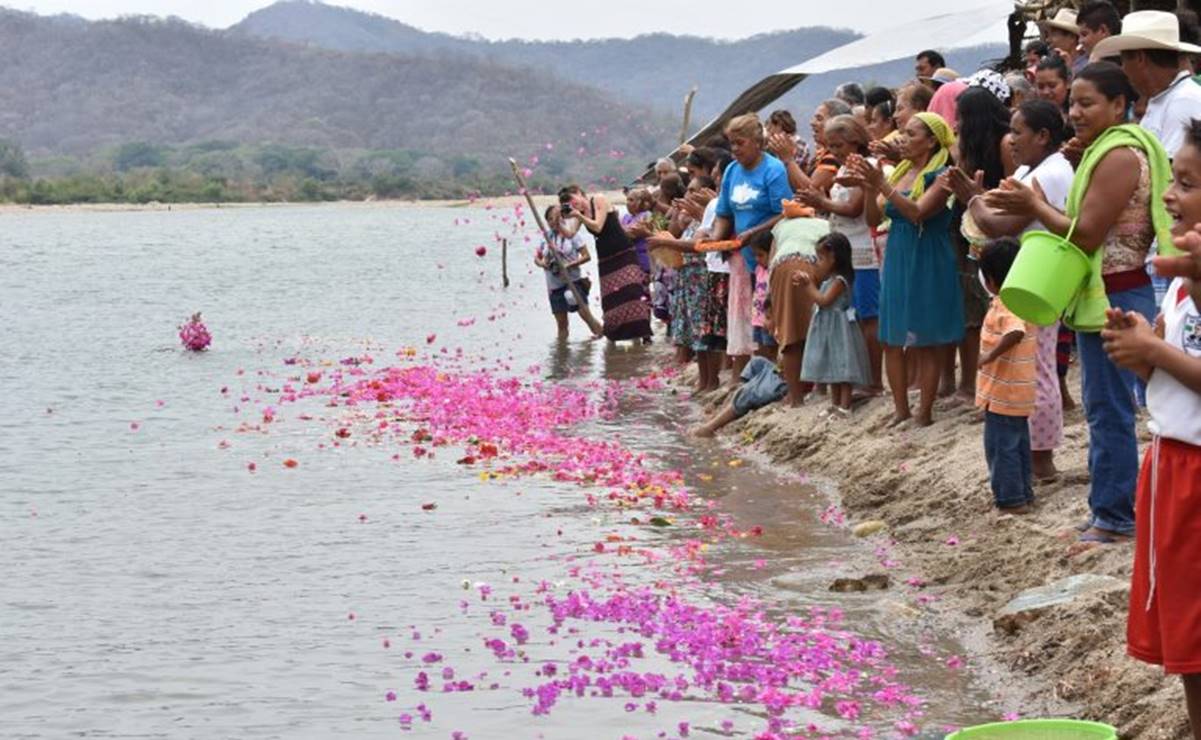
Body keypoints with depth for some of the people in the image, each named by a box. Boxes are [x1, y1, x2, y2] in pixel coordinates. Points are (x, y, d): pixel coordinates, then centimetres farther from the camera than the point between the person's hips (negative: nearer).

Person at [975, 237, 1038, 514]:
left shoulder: (1005, 305, -21)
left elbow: (1015, 333, -40)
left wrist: (990, 356, -35)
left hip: (1003, 391, -9)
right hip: (1019, 390, 9)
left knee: (1000, 446, -2)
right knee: (1018, 443, 18)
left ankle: (1011, 499, 1)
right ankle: (1024, 492, 25)